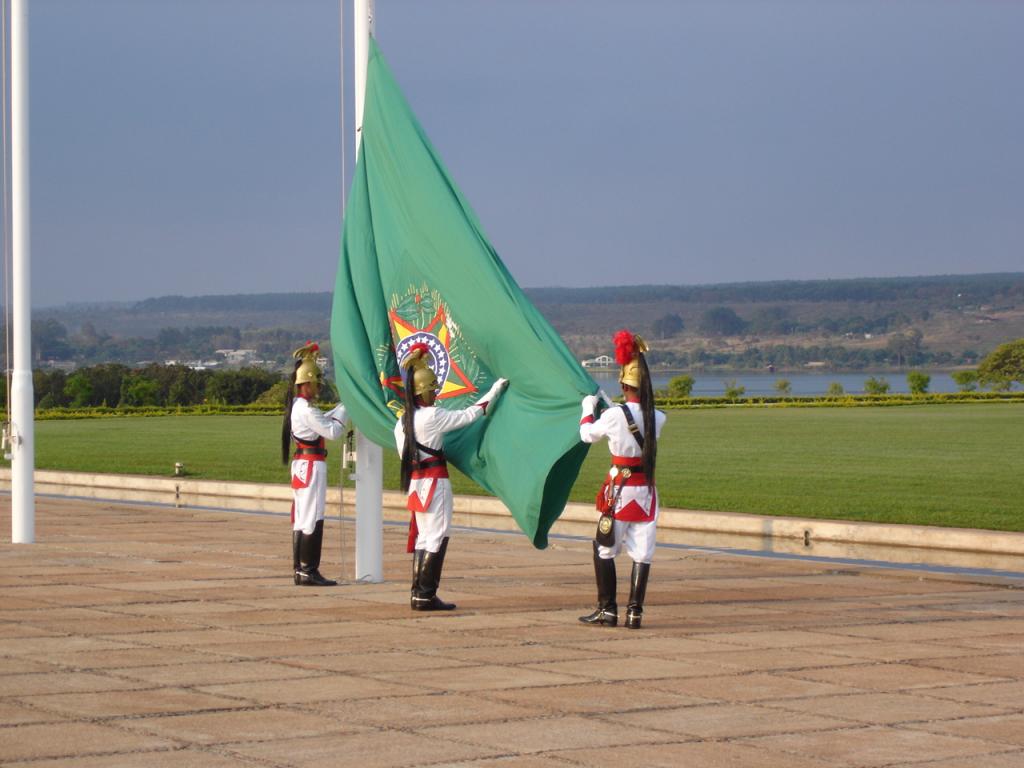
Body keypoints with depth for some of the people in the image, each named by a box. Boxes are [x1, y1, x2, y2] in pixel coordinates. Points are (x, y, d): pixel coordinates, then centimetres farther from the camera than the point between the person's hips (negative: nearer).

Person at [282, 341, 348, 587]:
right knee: (312, 519, -7)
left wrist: (341, 407, 16)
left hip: (301, 463, 10)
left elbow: (322, 421, 24)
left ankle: (300, 569, 15)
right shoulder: (307, 409, -18)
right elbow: (332, 431, -17)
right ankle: (309, 571, -6)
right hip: (312, 464, -10)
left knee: (301, 518, 12)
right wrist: (344, 409, -6)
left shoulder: (297, 405, 13)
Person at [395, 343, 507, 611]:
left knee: (423, 536, 13)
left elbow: (404, 453, 13)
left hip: (415, 480, 8)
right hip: (435, 481, -8)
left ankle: (417, 593, 13)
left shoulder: (403, 420, 7)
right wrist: (494, 391, -1)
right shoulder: (432, 416, -16)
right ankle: (425, 596, -6)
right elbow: (469, 415, -11)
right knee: (437, 537, -4)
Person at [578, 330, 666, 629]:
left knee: (604, 549, 8)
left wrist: (588, 408, 21)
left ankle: (607, 609, 7)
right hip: (646, 491, 4)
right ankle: (635, 612, 3)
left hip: (619, 489, -4)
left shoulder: (614, 415, -14)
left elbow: (588, 434, 2)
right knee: (642, 552, 5)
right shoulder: (658, 418, -2)